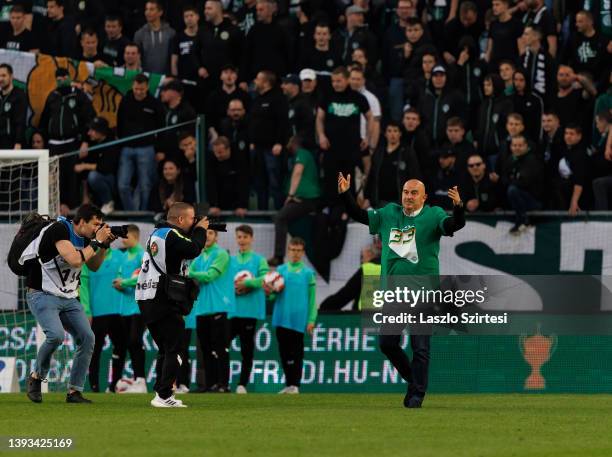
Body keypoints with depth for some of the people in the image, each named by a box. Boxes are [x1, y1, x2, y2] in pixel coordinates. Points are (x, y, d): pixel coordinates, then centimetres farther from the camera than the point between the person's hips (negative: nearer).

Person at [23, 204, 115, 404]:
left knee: (87, 338, -4)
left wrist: (104, 246, 2)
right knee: (56, 335, -28)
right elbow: (74, 260, -30)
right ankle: (36, 377, -3)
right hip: (42, 295, -8)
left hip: (68, 298, 8)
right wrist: (97, 241, -20)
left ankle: (74, 391, 2)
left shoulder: (85, 237, 6)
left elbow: (94, 266, 18)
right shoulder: (59, 230, -19)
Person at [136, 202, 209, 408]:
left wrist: (197, 231, 11)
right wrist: (200, 230, -6)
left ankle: (160, 394, 16)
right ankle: (164, 396, -12)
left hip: (145, 299, 10)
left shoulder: (157, 233, 17)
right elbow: (193, 250, -23)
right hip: (162, 300, -10)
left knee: (165, 348, 17)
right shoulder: (172, 235, -12)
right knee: (174, 348, -7)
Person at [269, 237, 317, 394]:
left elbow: (312, 298, 3)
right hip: (282, 317, 2)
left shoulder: (308, 273, 4)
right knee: (284, 351, 6)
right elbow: (275, 294, 8)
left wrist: (311, 320, -5)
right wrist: (268, 291, -15)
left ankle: (295, 384, 0)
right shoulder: (280, 270, 9)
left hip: (298, 319, -2)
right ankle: (288, 384, 15)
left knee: (296, 352, -2)